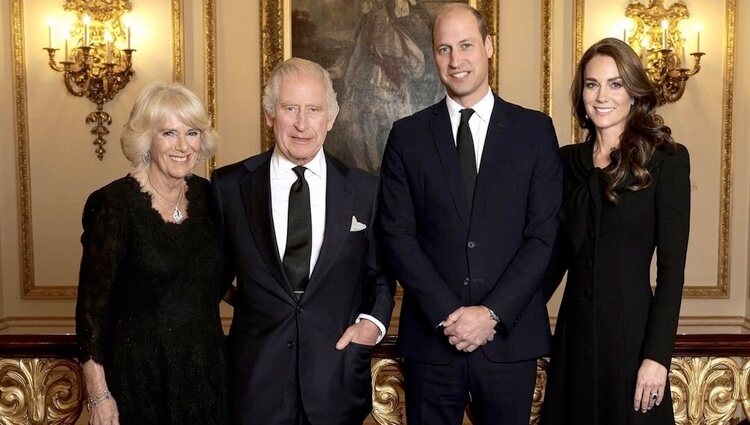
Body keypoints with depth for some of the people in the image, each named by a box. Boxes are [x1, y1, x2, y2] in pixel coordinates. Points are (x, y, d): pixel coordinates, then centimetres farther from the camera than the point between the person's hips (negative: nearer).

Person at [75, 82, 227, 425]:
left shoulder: (206, 194, 2)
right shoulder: (114, 203, -13)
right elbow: (92, 304, -12)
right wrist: (99, 396, -13)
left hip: (205, 369, 5)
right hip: (140, 374, -4)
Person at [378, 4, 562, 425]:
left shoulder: (535, 129, 2)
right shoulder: (408, 135, 4)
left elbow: (544, 233, -3)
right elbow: (398, 235, -1)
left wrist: (494, 313, -11)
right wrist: (447, 313, -10)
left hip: (511, 337, 0)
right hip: (431, 336, 1)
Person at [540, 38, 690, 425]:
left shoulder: (667, 159, -6)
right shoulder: (567, 160, 6)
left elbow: (672, 266, -9)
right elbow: (559, 251, 10)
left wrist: (658, 355, -14)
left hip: (632, 329, -4)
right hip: (574, 329, 4)